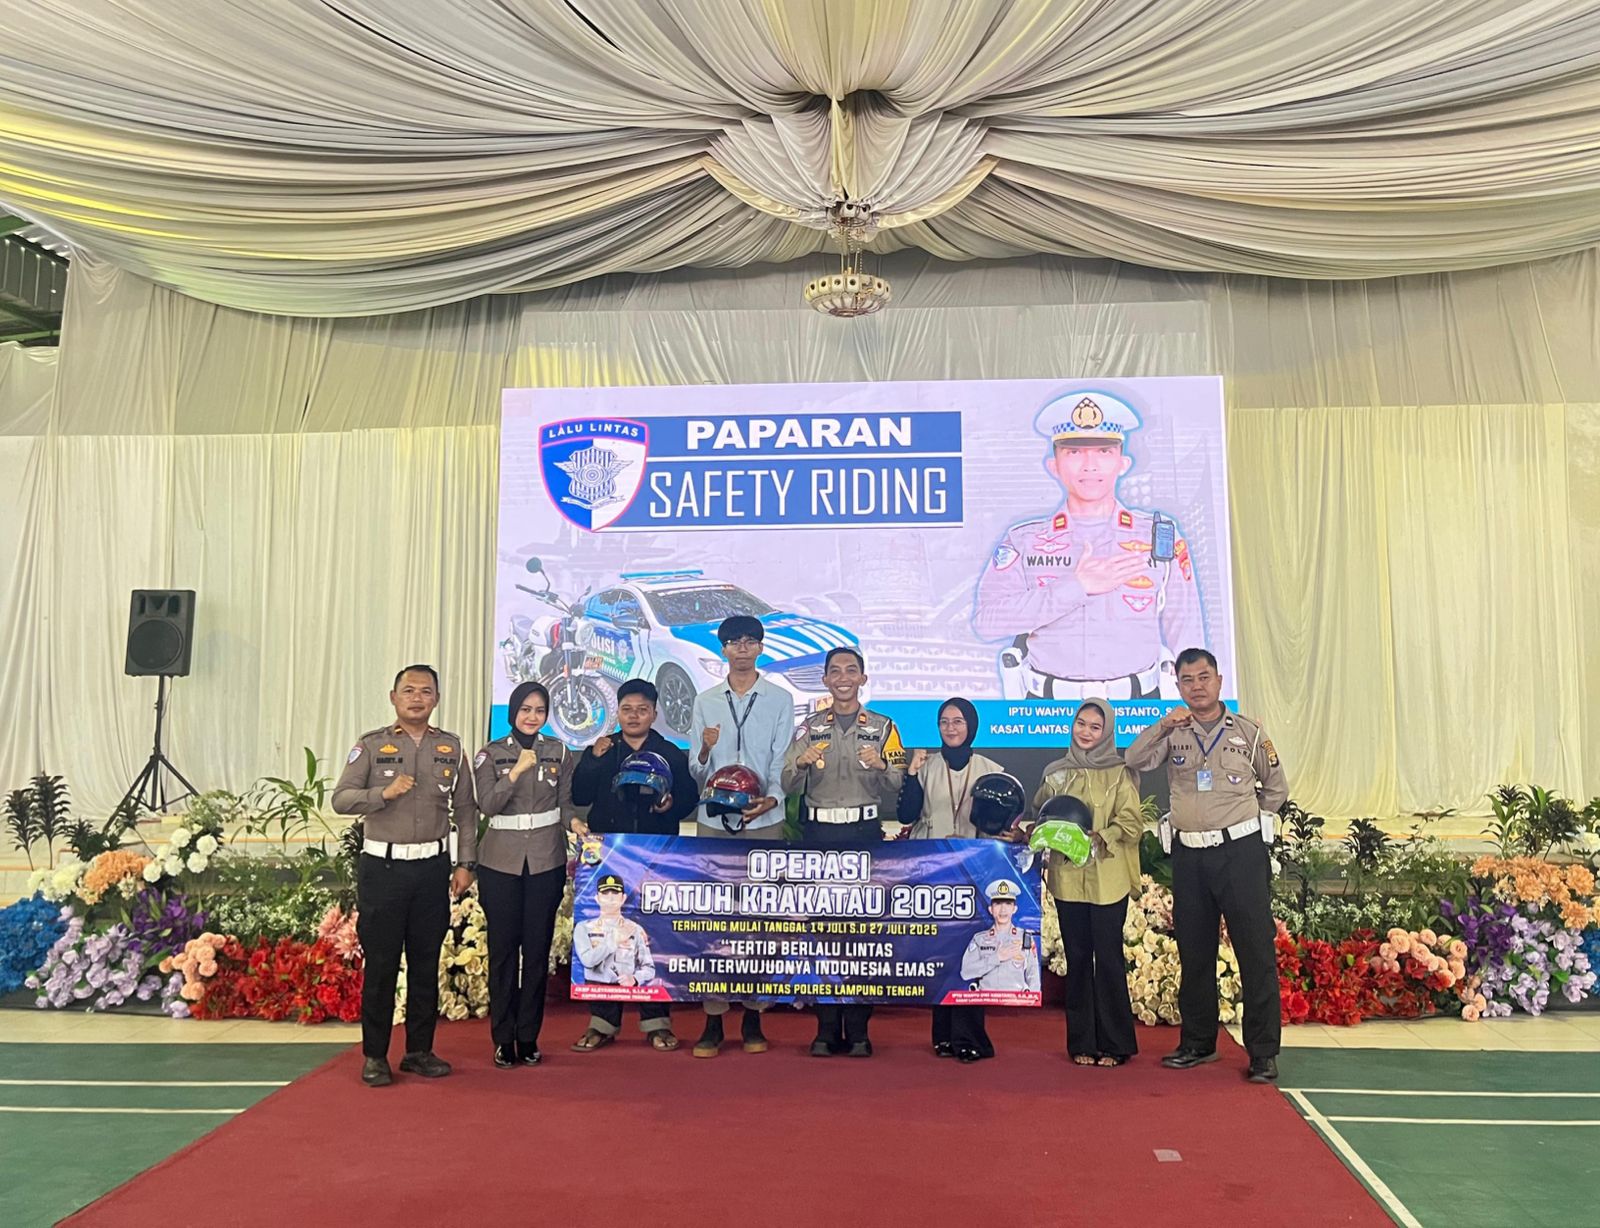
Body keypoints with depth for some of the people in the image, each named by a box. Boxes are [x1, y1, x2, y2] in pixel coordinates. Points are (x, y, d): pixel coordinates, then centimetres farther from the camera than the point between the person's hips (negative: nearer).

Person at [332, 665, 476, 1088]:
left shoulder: (451, 747, 8)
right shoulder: (371, 745, 1)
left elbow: (465, 809, 10)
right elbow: (341, 798, -4)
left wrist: (465, 863, 5)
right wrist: (385, 792, -20)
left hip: (433, 867, 2)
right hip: (383, 867, -2)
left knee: (426, 962, 9)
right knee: (381, 963, 2)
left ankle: (419, 1050, 20)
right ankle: (374, 1056, 14)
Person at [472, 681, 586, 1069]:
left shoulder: (559, 753, 7)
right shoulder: (491, 754, 2)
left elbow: (565, 803, 6)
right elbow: (487, 804, -8)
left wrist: (574, 823, -14)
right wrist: (517, 770, -19)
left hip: (546, 861, 1)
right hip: (501, 862, -1)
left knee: (537, 949, 5)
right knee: (503, 949, 2)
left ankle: (528, 1037, 16)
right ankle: (503, 1038, 13)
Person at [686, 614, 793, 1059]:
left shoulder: (780, 700, 6)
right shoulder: (705, 701, 10)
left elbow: (781, 762, 0)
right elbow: (696, 772, 7)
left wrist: (771, 799, -18)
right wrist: (706, 750, -14)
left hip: (764, 822, -1)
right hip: (714, 822, 1)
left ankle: (753, 1018, 14)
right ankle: (713, 1022, 8)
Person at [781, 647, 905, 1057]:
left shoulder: (883, 728, 7)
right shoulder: (810, 727, 11)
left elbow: (895, 790, 0)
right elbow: (789, 786, 4)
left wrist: (881, 767, -20)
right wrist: (802, 763, -16)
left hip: (864, 832, -1)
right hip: (818, 834, 1)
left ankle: (858, 1030, 10)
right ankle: (826, 1029, 11)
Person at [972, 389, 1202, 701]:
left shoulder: (1162, 538, 7)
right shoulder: (1023, 541, 5)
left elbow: (1186, 639, 10)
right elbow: (986, 620, -10)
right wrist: (1077, 586, -13)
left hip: (1138, 710, 1)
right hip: (1048, 716, 0)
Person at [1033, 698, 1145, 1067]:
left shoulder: (1119, 773, 0)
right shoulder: (1056, 772, 10)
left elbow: (1132, 823, -5)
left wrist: (1098, 837, -19)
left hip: (1107, 877, -3)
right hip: (1067, 875, 3)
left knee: (1108, 957, 0)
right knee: (1077, 958, 8)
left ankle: (1113, 1044, 12)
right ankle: (1081, 1042, 17)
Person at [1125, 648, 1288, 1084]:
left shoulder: (1248, 731, 4)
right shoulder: (1173, 733, 6)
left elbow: (1276, 787, 14)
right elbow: (1134, 761, -11)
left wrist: (1250, 820, 7)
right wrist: (1163, 727, -22)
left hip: (1241, 851, -2)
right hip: (1189, 855, 3)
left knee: (1256, 950, -3)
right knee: (1194, 952, 12)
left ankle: (1263, 1052, 6)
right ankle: (1197, 1043, 24)